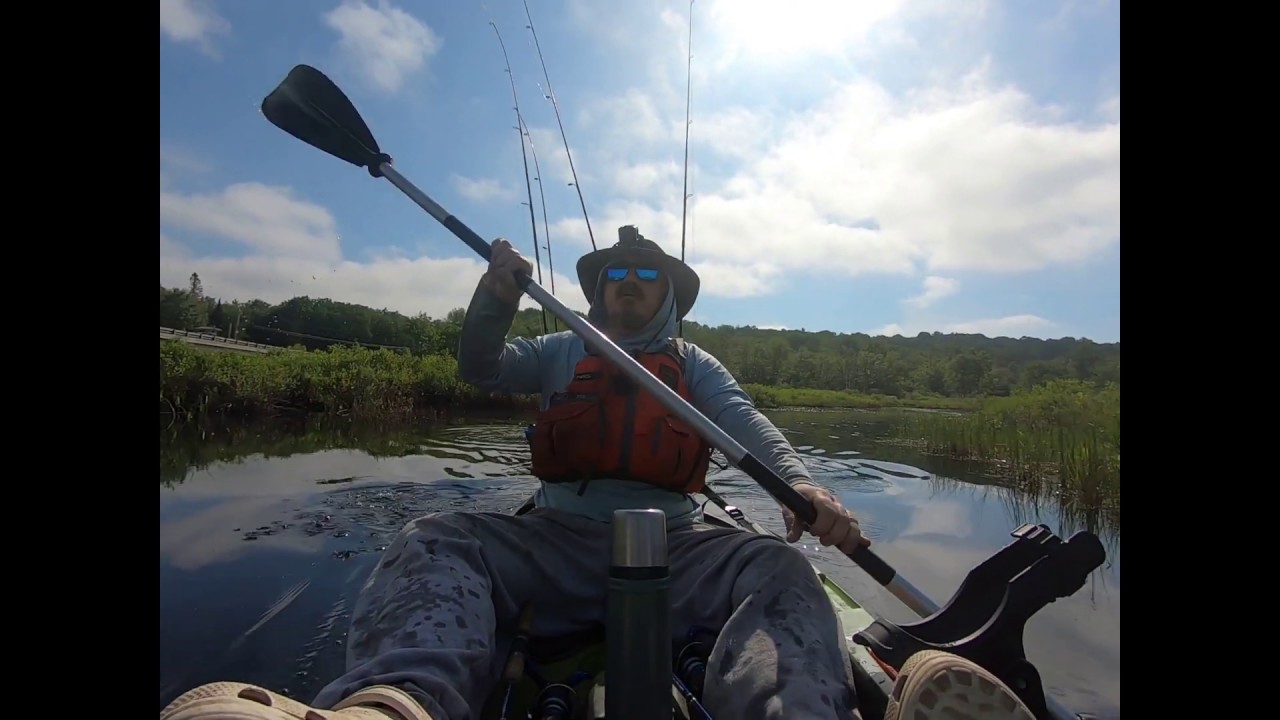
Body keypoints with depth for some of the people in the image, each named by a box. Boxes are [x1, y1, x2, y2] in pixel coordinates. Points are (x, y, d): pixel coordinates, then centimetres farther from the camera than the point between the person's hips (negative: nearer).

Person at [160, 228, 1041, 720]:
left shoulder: (696, 364, 19)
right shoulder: (562, 352, 22)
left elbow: (750, 425, 1)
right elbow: (481, 369, 7)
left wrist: (801, 481, -21)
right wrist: (499, 294, -13)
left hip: (674, 545, 0)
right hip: (555, 538, 1)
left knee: (781, 569, -27)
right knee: (435, 539, -26)